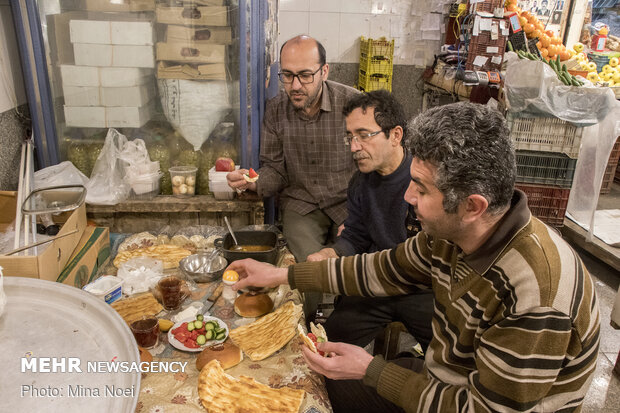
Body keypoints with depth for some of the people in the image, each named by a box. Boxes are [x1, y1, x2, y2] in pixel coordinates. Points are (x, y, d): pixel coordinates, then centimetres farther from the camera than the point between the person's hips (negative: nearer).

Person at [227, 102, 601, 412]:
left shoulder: (534, 294, -35)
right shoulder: (451, 232, -13)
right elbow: (385, 269, 1)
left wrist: (370, 370, -21)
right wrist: (282, 275, 3)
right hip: (444, 379, 6)